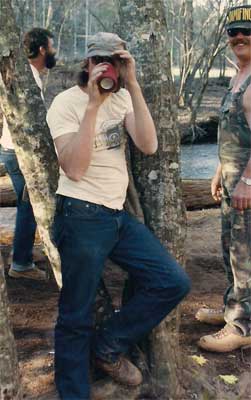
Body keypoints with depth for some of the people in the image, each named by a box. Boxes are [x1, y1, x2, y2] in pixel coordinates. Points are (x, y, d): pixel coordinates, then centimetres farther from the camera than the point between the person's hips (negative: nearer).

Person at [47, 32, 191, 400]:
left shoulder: (122, 96, 9)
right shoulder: (66, 103, -8)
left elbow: (149, 146, -8)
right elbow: (74, 169, -21)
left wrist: (132, 84, -13)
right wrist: (93, 103, -22)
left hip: (118, 214, 6)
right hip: (82, 217, -6)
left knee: (174, 283, 0)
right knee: (76, 318, 1)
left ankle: (108, 348, 16)